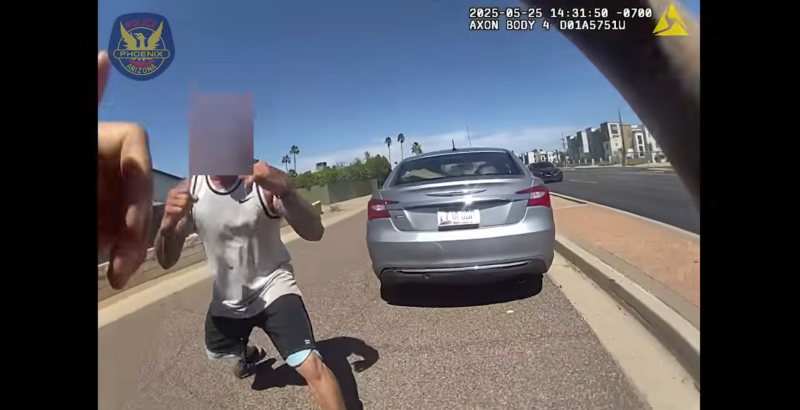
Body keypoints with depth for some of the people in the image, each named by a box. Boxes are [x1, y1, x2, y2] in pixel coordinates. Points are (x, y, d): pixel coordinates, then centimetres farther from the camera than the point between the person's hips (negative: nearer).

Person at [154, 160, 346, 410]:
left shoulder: (263, 181, -23)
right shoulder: (187, 190, -12)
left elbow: (314, 232, -32)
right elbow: (166, 262, -10)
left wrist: (285, 191, -50)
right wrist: (167, 225, -33)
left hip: (271, 288, -5)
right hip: (227, 298, 5)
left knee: (310, 366, -22)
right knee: (216, 351, 32)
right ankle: (249, 354, 68)